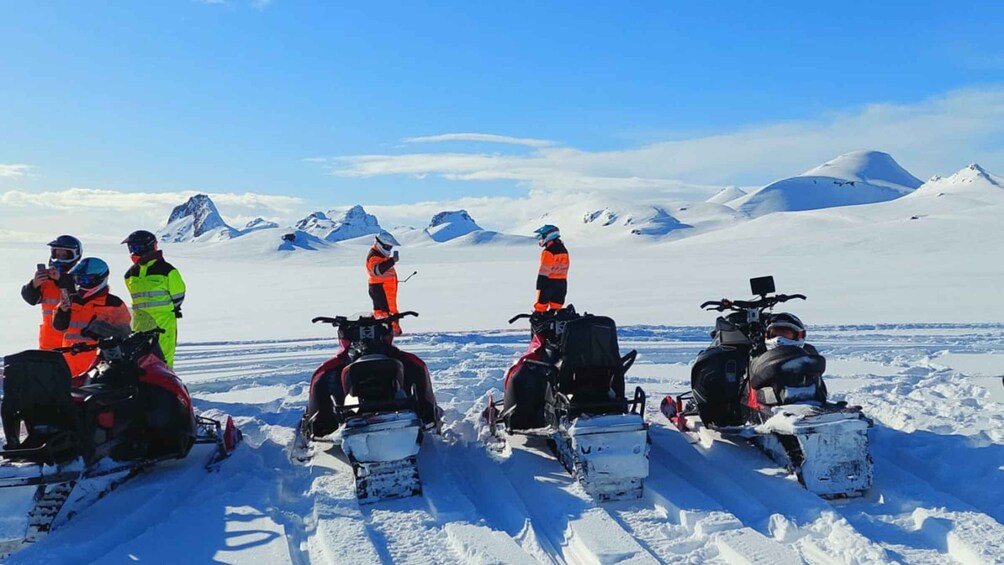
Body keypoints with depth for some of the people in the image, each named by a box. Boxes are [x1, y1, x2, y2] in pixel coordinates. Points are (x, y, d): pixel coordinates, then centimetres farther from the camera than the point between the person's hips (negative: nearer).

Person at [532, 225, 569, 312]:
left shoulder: (548, 252, -15)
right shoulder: (564, 250, 11)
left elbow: (544, 271, -17)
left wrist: (539, 287, -14)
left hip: (550, 283, -8)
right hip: (562, 284, 8)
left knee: (540, 306, 0)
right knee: (556, 308, 9)